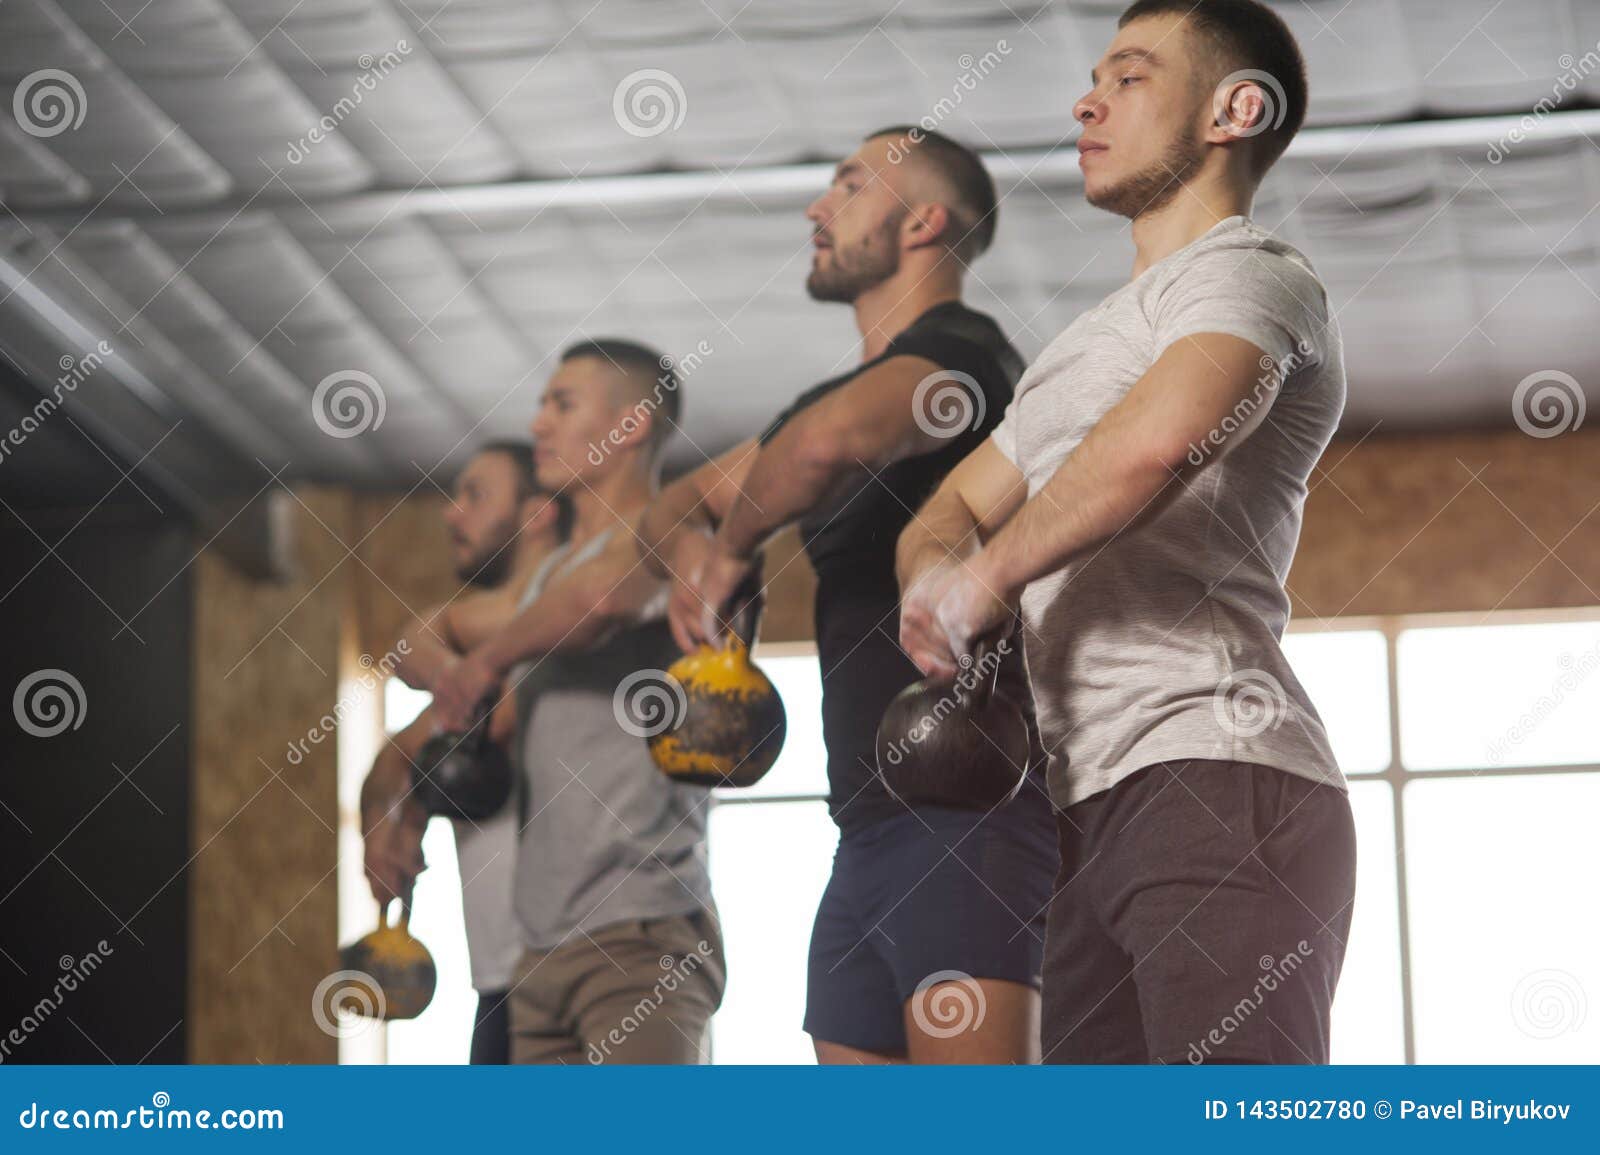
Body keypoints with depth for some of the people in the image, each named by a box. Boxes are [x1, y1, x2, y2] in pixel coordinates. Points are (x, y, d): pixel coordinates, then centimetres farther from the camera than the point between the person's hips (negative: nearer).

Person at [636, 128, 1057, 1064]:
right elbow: (677, 504, 28)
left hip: (968, 812, -10)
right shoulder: (852, 387, 23)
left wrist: (736, 549, -10)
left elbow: (831, 444, -29)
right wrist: (693, 549, 2)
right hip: (871, 830, 10)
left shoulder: (961, 348, -7)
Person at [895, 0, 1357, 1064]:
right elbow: (953, 510, 31)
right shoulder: (1087, 345, 31)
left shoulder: (1247, 276, -1)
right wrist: (942, 578, 5)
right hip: (1100, 811, 9)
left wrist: (988, 579, -9)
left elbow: (1160, 439, -23)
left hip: (1212, 779, -9)